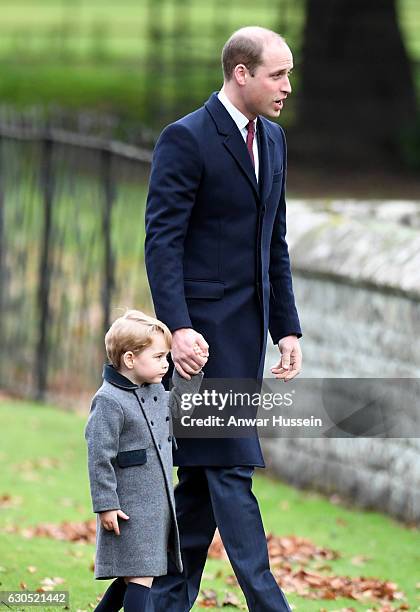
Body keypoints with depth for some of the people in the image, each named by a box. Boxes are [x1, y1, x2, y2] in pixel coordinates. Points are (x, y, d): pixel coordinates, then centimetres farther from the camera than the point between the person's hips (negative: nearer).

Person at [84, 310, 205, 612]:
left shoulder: (155, 390, 10)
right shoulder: (109, 401, -17)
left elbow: (176, 407, 31)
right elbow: (100, 456, -17)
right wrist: (105, 505, -19)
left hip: (158, 504, 9)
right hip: (130, 508, -9)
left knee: (131, 576, 15)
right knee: (141, 576, -11)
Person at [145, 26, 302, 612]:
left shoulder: (272, 140, 13)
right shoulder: (185, 139, -11)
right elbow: (162, 241, -14)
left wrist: (288, 330, 13)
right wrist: (178, 328, -24)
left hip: (249, 330, 8)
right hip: (204, 327, -8)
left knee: (205, 474, 9)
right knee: (231, 464, -9)